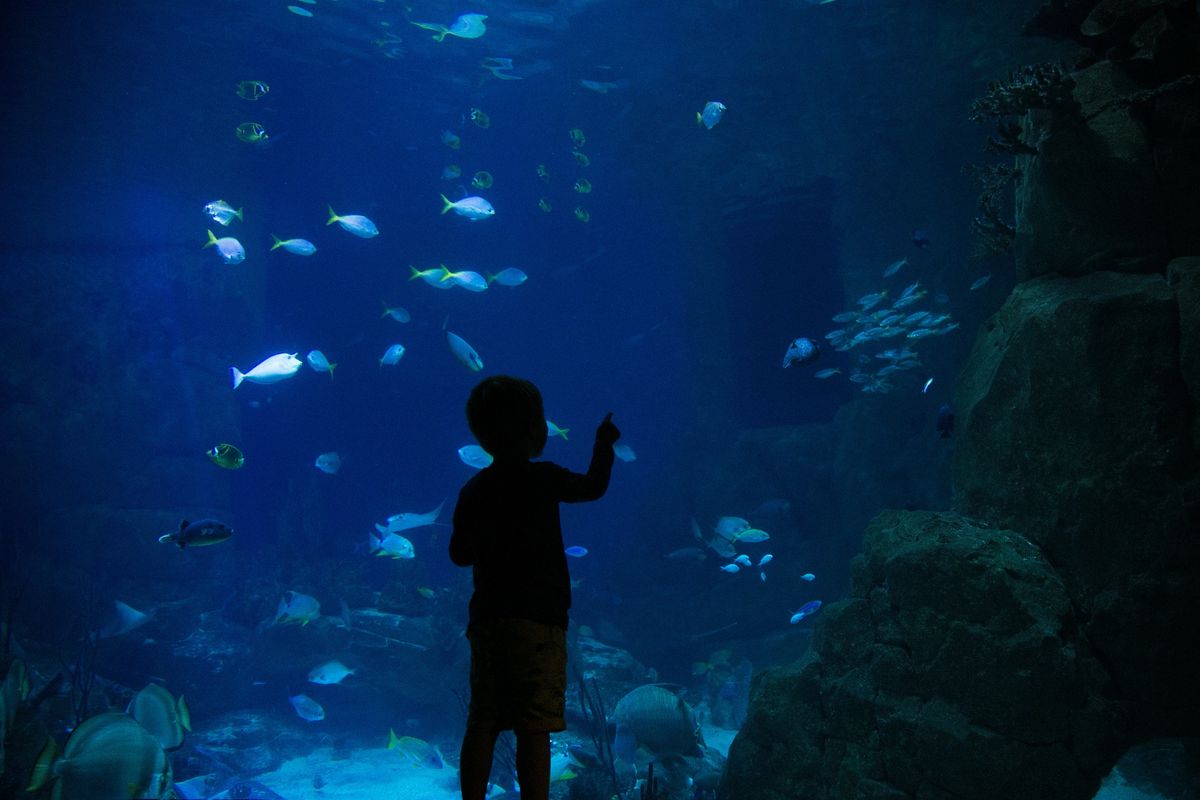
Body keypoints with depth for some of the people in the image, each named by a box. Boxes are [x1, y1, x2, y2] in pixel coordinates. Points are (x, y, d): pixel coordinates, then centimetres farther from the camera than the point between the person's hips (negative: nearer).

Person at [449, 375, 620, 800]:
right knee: (534, 728, -3)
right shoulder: (541, 477, -7)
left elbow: (459, 554, 14)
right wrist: (604, 444, 20)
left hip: (486, 618, 6)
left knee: (482, 724, 10)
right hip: (536, 620, -5)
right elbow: (594, 486, 6)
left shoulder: (472, 490, 8)